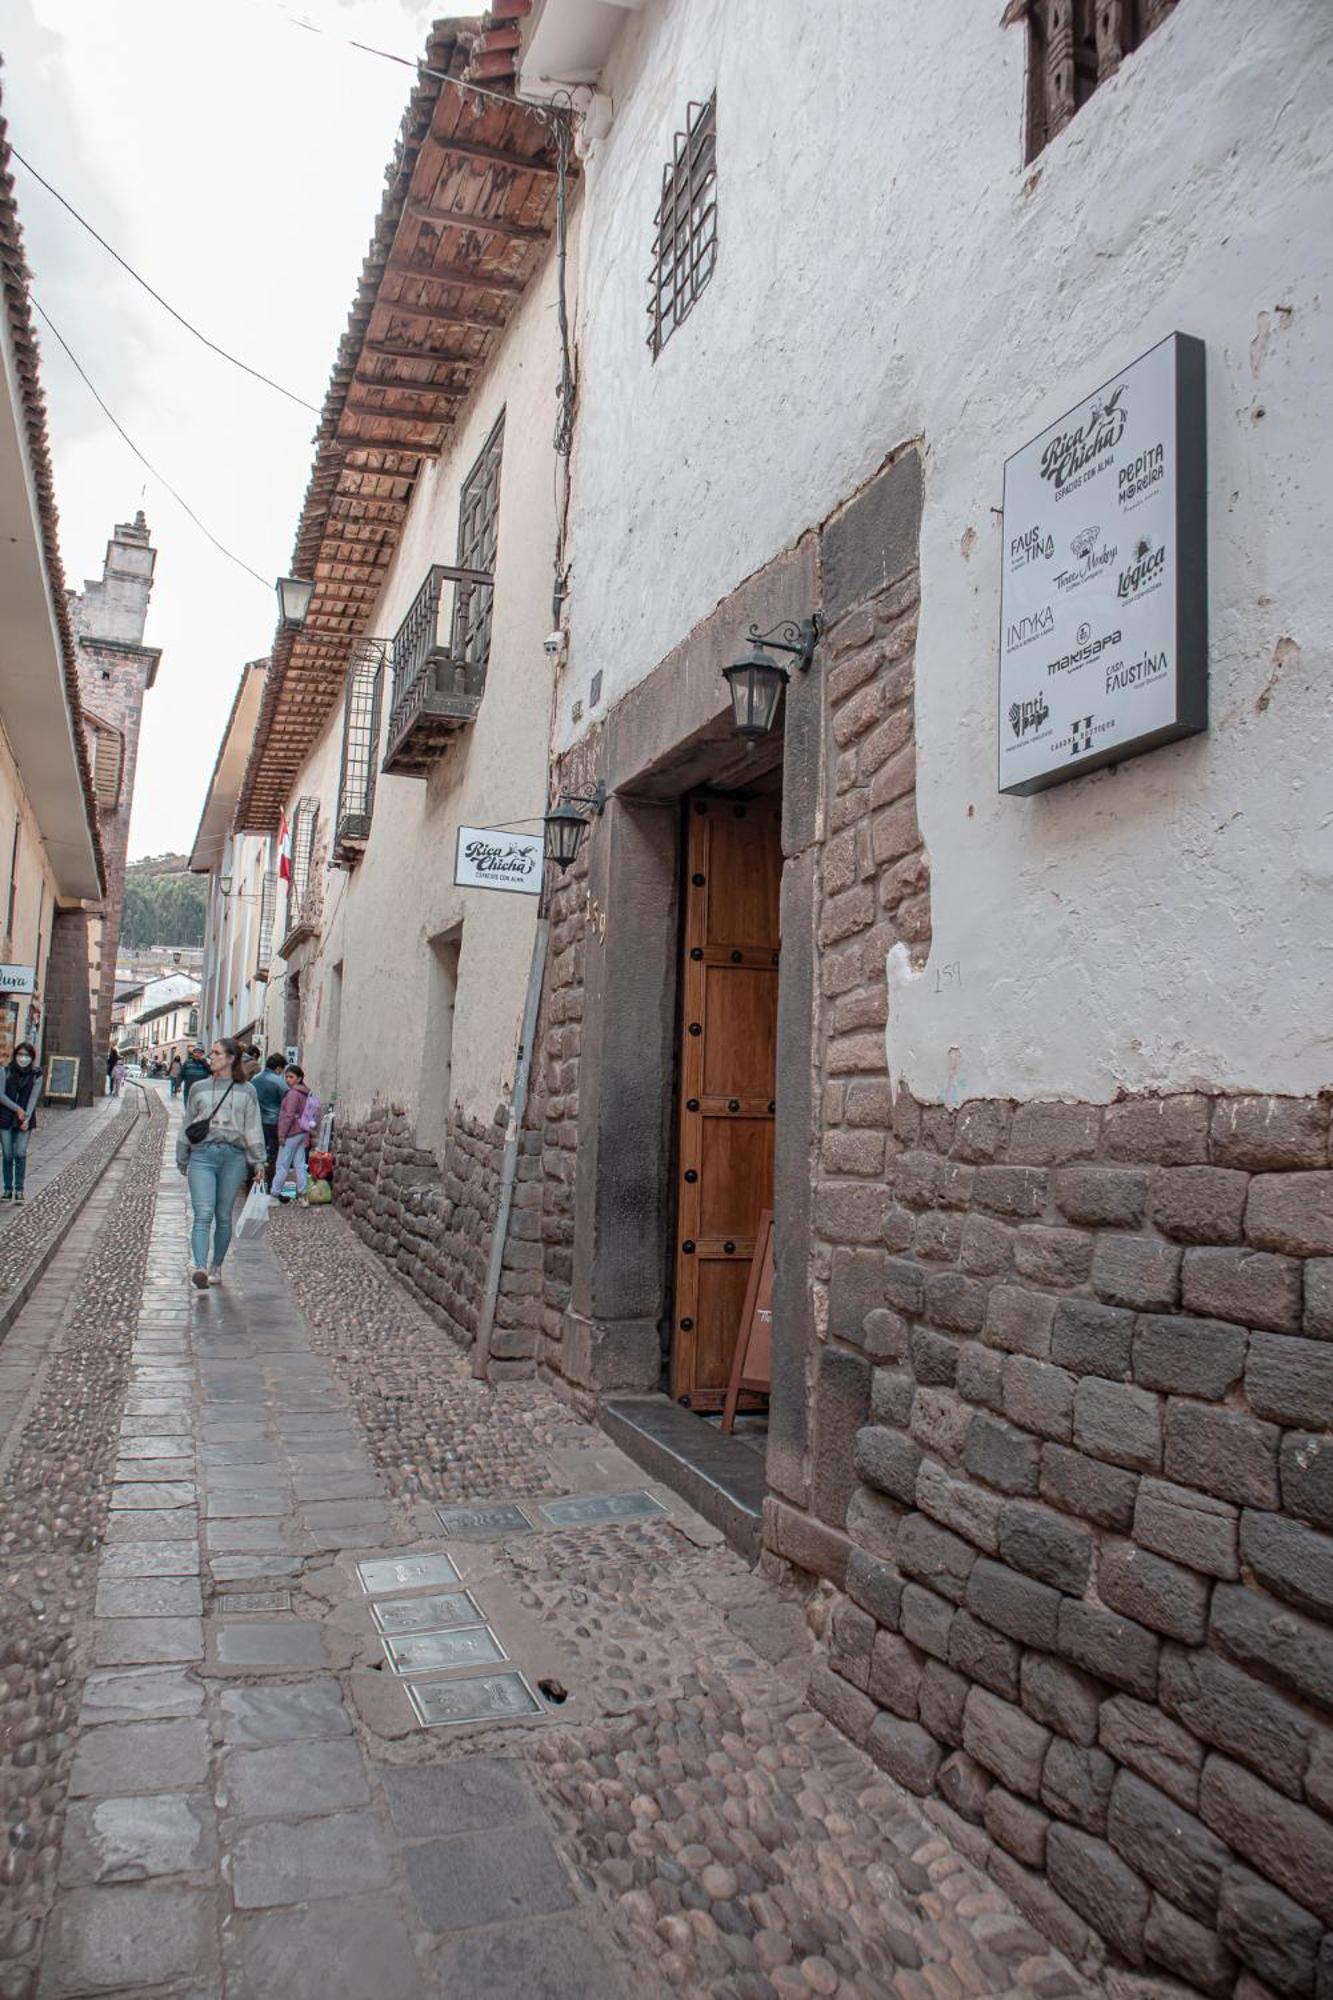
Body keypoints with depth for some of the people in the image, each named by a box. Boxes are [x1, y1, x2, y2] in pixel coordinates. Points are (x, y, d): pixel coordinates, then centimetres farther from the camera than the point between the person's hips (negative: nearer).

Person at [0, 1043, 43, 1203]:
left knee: (20, 1154, -8)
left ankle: (19, 1190, -1)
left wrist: (27, 1118, -12)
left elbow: (34, 1097, -3)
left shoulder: (36, 1075, 1)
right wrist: (17, 1109, -13)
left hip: (25, 1120, -1)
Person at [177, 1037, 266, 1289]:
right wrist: (182, 1159, 19)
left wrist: (258, 1162, 4)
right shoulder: (199, 1089, 12)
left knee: (224, 1217, 7)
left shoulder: (246, 1091, 8)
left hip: (233, 1157, 0)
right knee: (203, 1214, -14)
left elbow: (253, 1128, 8)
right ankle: (199, 1268, -24)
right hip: (202, 1155, 0)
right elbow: (186, 1125, 18)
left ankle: (216, 1267, 20)